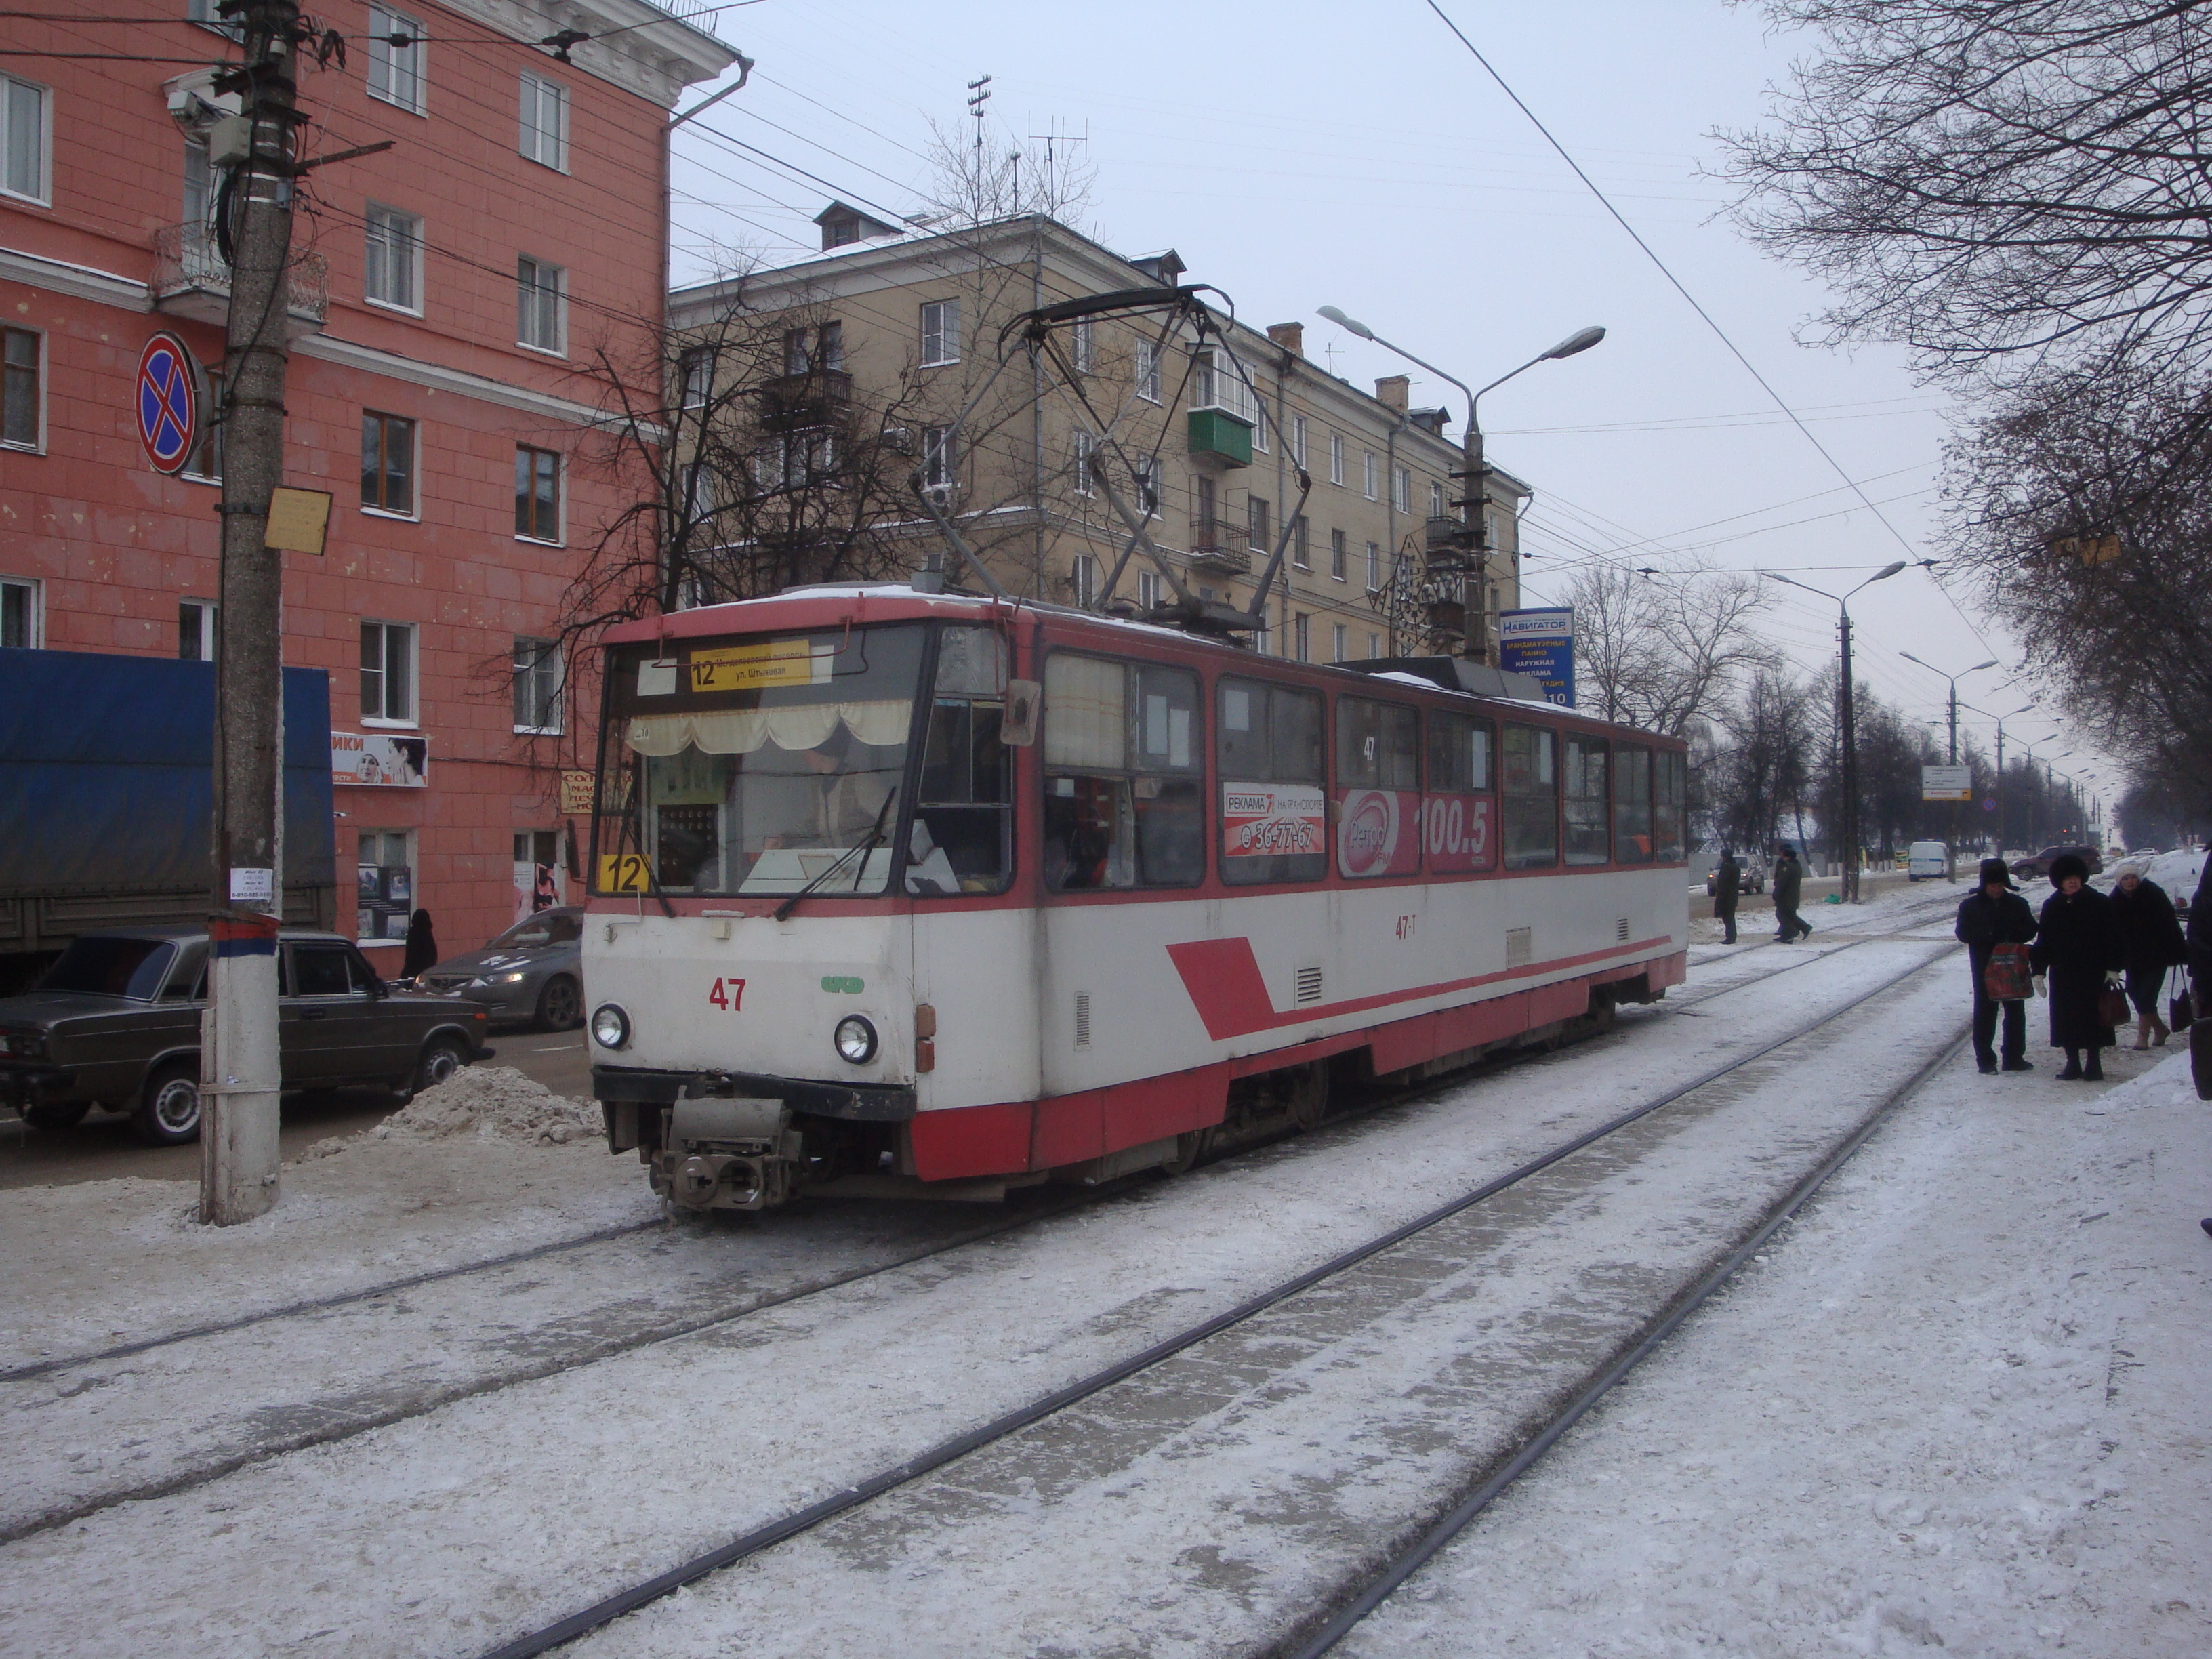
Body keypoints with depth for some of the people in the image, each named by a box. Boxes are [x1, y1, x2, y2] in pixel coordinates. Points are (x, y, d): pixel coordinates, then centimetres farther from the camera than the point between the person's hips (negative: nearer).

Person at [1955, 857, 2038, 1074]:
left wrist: (2012, 935, -15)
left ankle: (2014, 1057, 19)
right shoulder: (1970, 905, -1)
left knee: (2015, 1011, 8)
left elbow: (2031, 930, 6)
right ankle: (1985, 1060, 6)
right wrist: (1988, 935, -20)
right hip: (1984, 968, -3)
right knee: (1985, 1012, 1)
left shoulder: (2017, 903, 5)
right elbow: (1963, 934, -5)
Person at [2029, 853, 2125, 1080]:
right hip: (2063, 974, 3)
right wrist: (2039, 971, 6)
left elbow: (2112, 938, -1)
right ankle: (2073, 1063, 13)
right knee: (2066, 1019, 4)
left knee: (2093, 1018, 1)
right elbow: (2043, 941, 11)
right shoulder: (2052, 906, 8)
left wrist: (2112, 968, -9)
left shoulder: (2099, 903, 0)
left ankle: (2094, 1064, 10)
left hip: (2093, 973, -3)